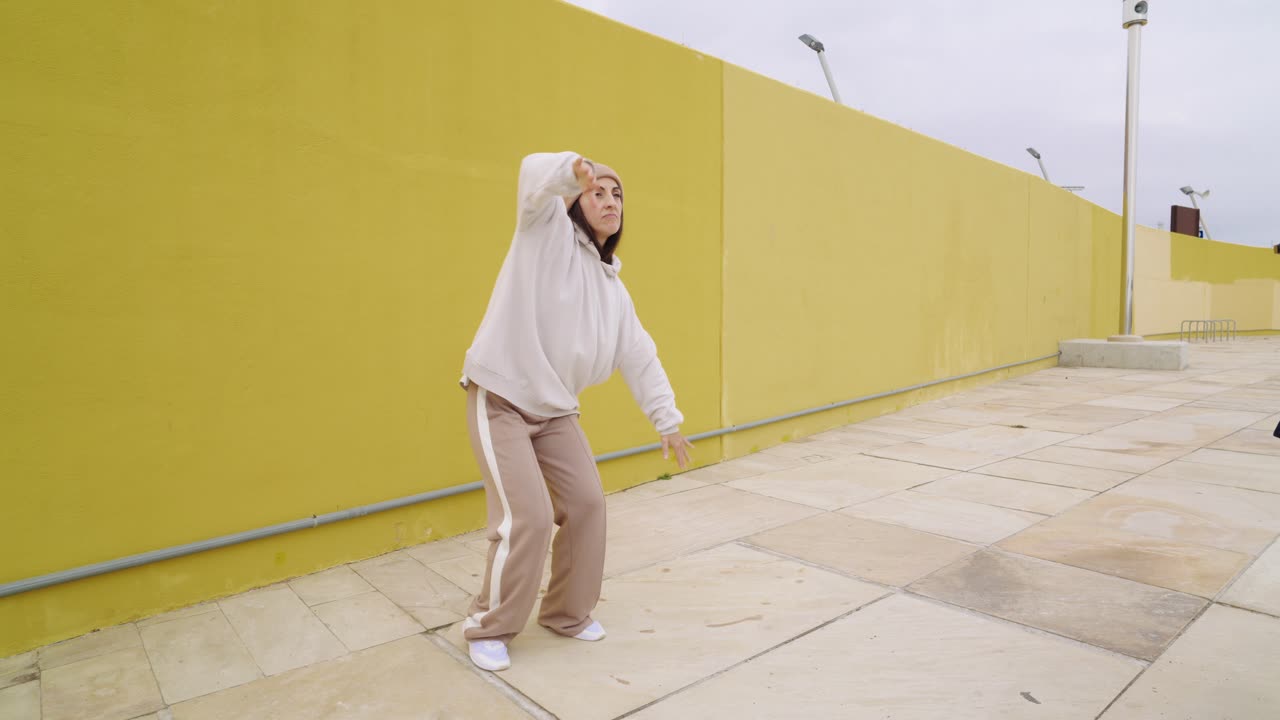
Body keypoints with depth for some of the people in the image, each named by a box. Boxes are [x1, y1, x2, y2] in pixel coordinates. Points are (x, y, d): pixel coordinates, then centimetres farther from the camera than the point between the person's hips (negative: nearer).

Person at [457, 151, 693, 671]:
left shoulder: (612, 288, 11)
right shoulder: (549, 232, -4)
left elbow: (640, 357, 12)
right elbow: (535, 175, -23)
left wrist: (667, 420, 10)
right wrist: (575, 170, -44)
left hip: (555, 408, 7)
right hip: (499, 398, -6)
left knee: (586, 503, 4)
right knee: (527, 517, -12)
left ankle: (568, 613, 26)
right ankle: (488, 628, 12)